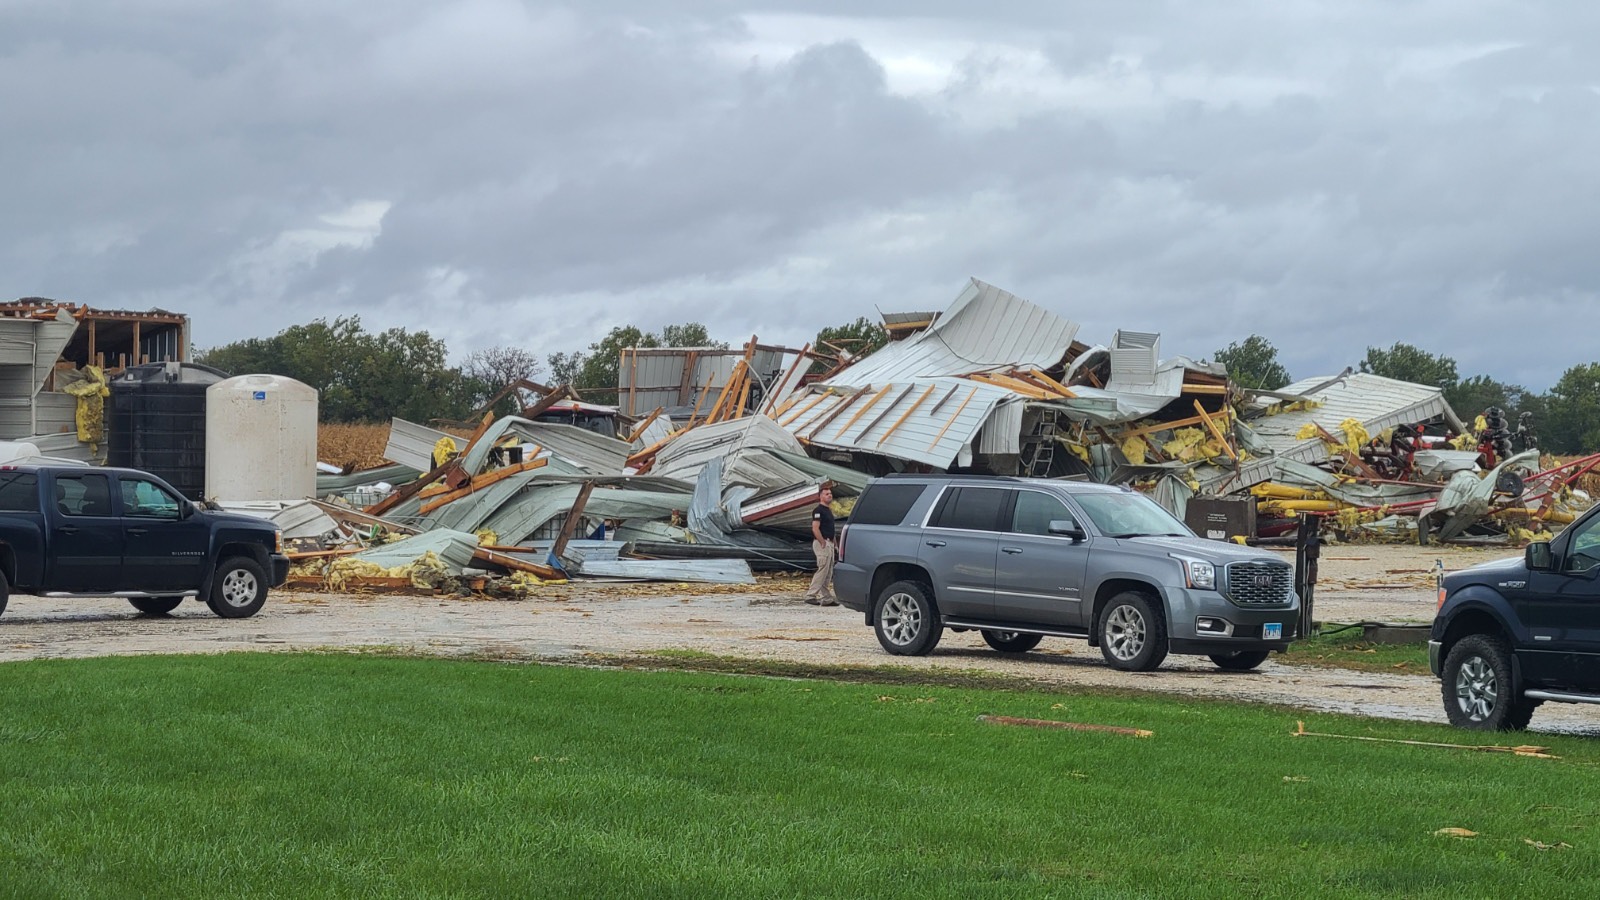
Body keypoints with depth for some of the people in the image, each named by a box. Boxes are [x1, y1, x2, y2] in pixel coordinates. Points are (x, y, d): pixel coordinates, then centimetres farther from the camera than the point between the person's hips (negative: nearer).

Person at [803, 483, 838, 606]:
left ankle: (826, 598, 11)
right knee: (822, 570, -13)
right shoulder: (818, 510, -11)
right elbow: (815, 529, -19)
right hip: (822, 543, -10)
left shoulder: (828, 510, 19)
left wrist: (834, 544, 18)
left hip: (829, 543, 10)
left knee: (828, 574, 9)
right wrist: (823, 544, -20)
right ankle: (810, 595, -10)